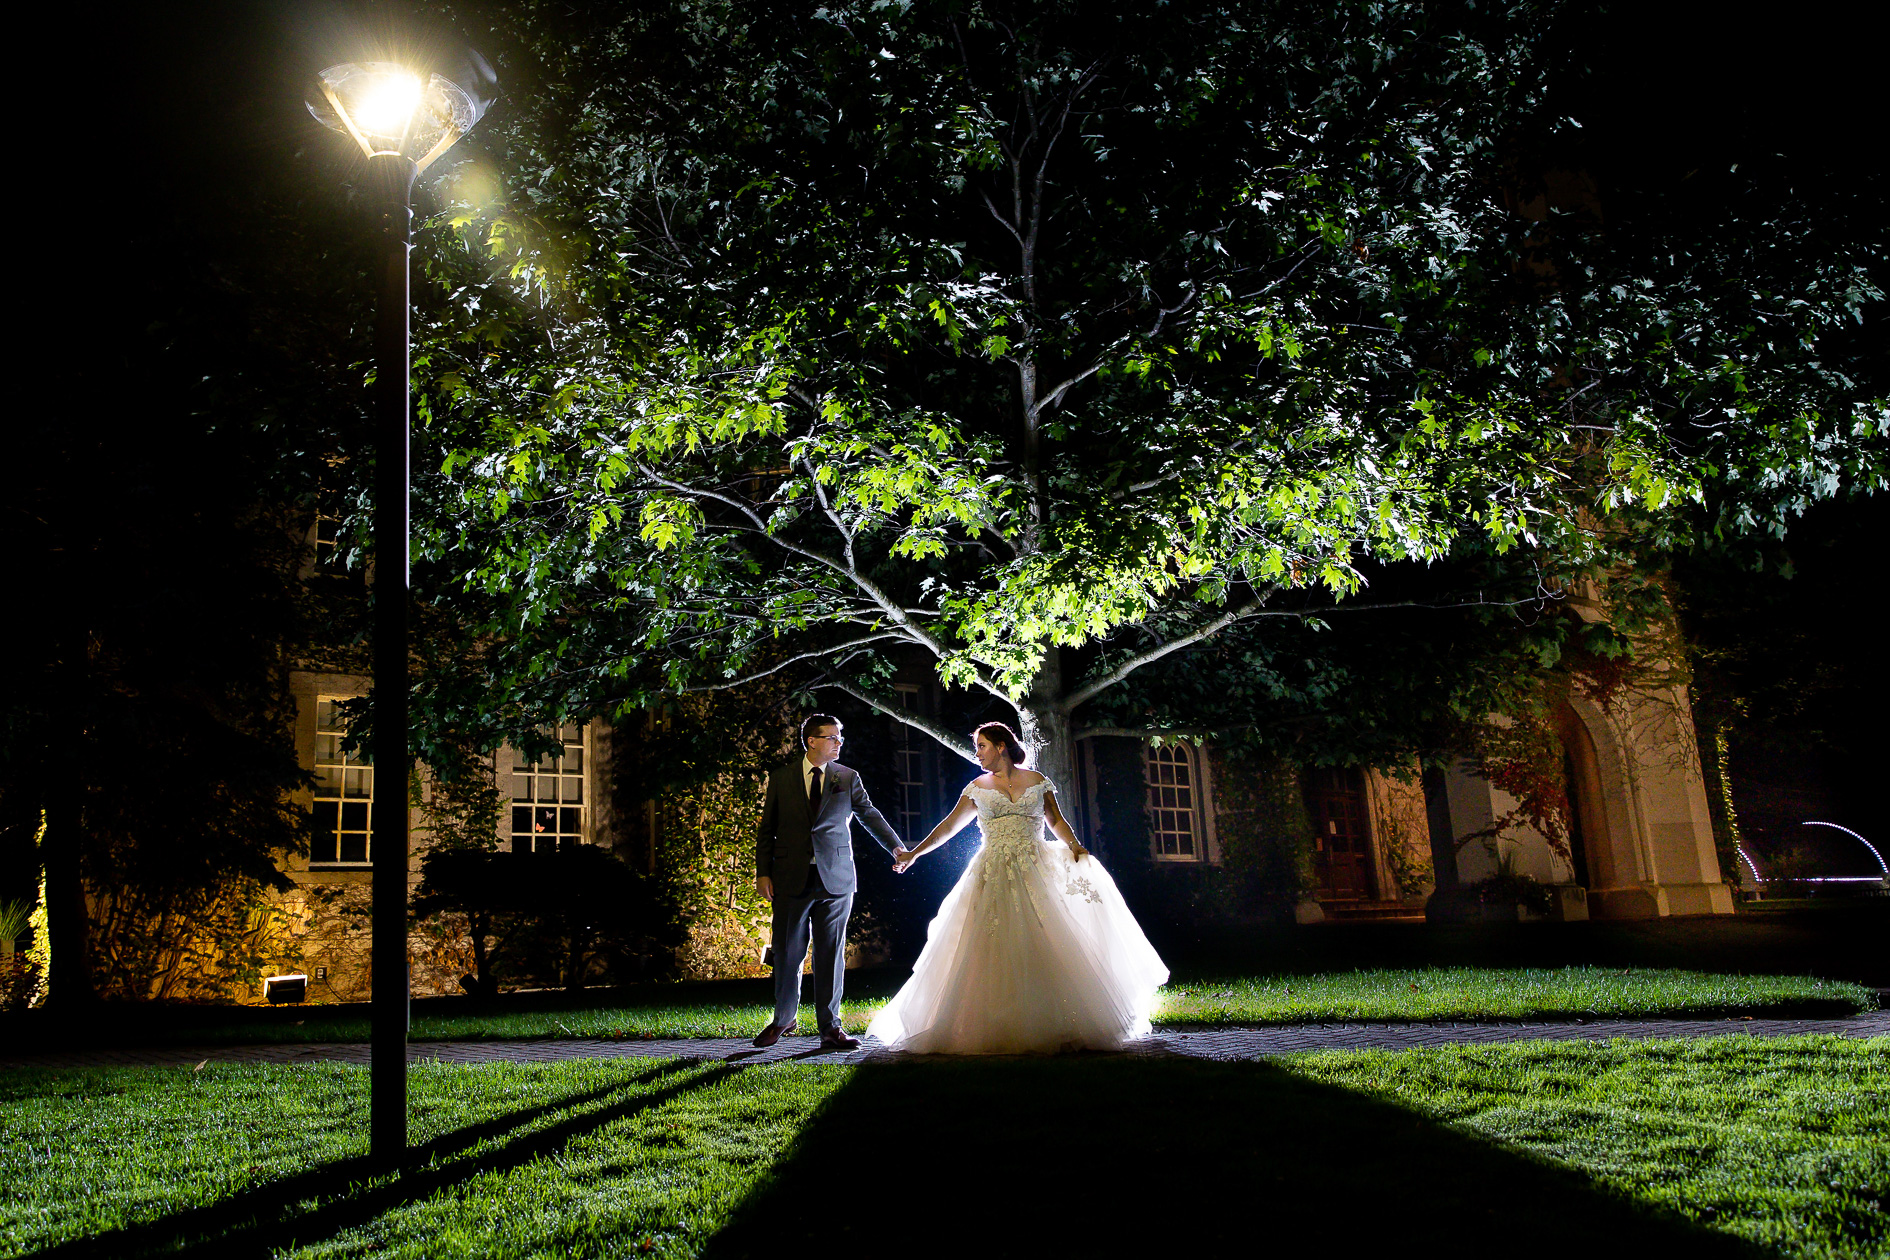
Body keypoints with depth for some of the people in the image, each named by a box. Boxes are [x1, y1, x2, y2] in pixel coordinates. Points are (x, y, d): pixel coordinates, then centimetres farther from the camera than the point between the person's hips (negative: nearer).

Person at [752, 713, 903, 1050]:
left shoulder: (848, 778, 8)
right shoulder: (781, 779, 6)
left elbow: (870, 816, 12)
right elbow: (767, 830, 8)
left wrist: (897, 848, 2)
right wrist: (763, 872, 1)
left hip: (835, 879, 1)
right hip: (792, 880, 0)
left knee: (832, 954, 3)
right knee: (788, 952, 6)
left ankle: (830, 1028, 11)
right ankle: (783, 1020, 24)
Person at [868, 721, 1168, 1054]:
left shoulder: (1036, 781, 10)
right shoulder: (978, 788, 12)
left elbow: (1056, 820, 11)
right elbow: (948, 827, 13)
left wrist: (1073, 845, -8)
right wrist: (914, 854, 10)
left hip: (1035, 874, -1)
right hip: (994, 876, 1)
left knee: (1043, 947, -8)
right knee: (992, 953, -8)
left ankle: (1052, 1025, -2)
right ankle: (997, 1030, -4)